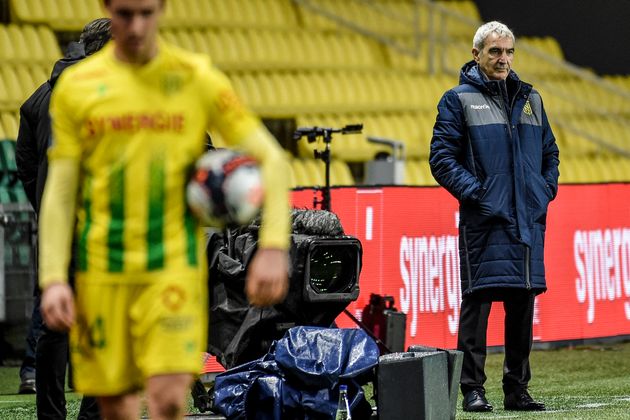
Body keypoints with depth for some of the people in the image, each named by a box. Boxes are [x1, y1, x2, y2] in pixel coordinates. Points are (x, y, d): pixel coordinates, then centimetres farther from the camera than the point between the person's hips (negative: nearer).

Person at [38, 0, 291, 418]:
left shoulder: (197, 79, 2)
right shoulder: (76, 86, 4)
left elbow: (271, 159, 2)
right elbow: (60, 191, 5)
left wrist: (273, 249, -10)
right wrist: (53, 279, -5)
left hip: (174, 264, -1)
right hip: (100, 270, 1)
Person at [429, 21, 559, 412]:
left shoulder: (530, 98, 16)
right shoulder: (459, 100, 1)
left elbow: (550, 150, 23)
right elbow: (441, 157, -4)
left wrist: (547, 189, 8)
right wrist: (474, 192, -12)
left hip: (529, 219, 5)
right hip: (484, 219, -5)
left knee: (523, 303, 7)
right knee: (478, 299, -8)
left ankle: (518, 389, 14)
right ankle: (473, 389, -5)